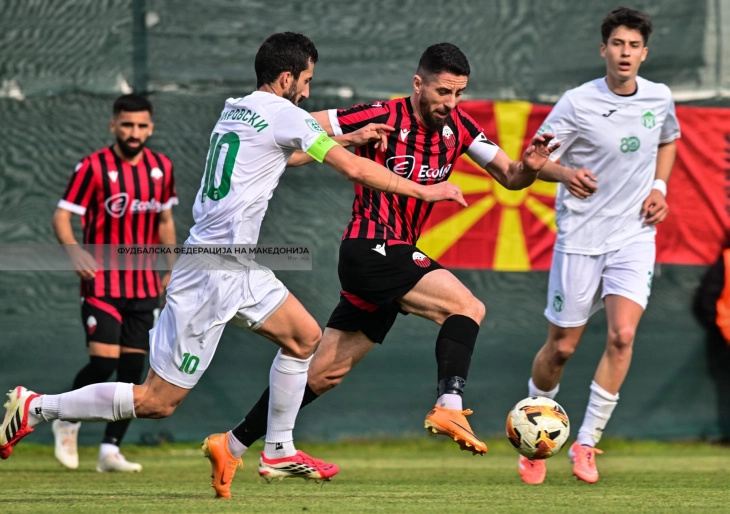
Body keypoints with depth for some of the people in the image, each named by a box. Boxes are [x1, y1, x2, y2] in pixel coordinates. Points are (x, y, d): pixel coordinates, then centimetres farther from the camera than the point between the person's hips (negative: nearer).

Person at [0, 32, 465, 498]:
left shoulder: (236, 109, 15)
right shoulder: (283, 114, -9)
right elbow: (355, 169, -8)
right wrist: (423, 191, 2)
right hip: (214, 273, -9)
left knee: (305, 336, 14)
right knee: (158, 401, -6)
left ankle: (279, 452, 18)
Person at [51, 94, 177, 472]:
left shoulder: (161, 168, 7)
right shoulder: (93, 167, -8)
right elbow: (62, 217, -8)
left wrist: (170, 269, 14)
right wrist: (75, 252, -27)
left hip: (144, 287, 5)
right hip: (102, 283, -5)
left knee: (133, 370, 1)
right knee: (104, 362, -14)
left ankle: (110, 450, 8)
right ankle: (67, 423, 12)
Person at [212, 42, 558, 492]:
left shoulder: (458, 127, 5)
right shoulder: (382, 118, -13)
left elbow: (509, 177, 5)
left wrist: (529, 167, -14)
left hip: (397, 259, 7)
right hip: (370, 250, -7)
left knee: (326, 371, 11)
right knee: (467, 307, -24)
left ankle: (233, 443, 18)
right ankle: (449, 407, -32)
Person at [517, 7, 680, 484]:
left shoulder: (659, 99, 1)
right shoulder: (577, 103, -11)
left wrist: (659, 186, 7)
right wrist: (565, 174, -27)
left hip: (635, 236, 2)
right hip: (581, 236, -2)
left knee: (622, 334, -17)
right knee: (561, 347, 4)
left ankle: (587, 444, -6)